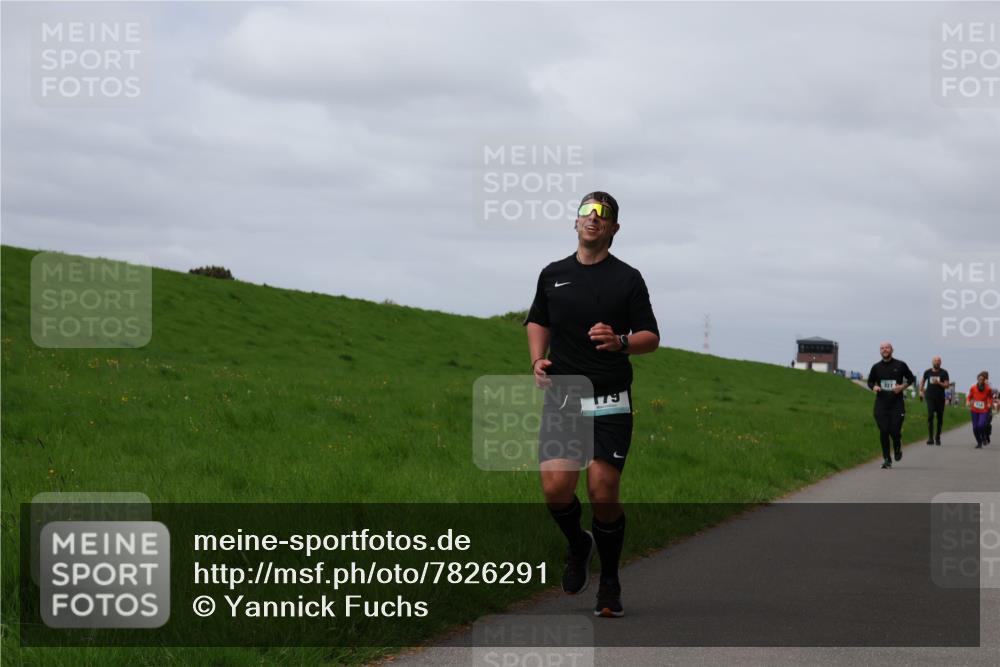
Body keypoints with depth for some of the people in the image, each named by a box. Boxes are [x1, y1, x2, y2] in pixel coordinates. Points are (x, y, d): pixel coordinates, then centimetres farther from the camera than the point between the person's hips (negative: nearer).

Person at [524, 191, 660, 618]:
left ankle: (609, 583, 12)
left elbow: (651, 337, 1)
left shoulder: (627, 279, 1)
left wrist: (620, 342, -20)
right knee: (556, 489, -11)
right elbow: (539, 322, 24)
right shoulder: (553, 274, 11)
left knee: (603, 495, -6)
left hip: (610, 403, -2)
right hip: (561, 396, 2)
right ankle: (577, 545, 21)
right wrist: (538, 359, 5)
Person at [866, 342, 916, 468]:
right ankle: (886, 459, 4)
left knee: (895, 431, -7)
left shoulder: (900, 365, 1)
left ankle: (898, 448, 27)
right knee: (883, 432, -5)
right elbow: (870, 381, 18)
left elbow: (911, 378, 11)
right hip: (881, 404, 2)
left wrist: (902, 387, -7)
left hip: (897, 403, -2)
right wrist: (874, 387, -5)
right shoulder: (876, 367, 6)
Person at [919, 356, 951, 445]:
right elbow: (922, 381, 24)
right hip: (930, 397, 0)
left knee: (940, 418, 6)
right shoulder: (928, 372, 6)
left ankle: (937, 437, 22)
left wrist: (938, 383, -18)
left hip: (940, 398, 0)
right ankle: (930, 438, -17)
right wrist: (921, 391, 15)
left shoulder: (944, 373, 0)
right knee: (930, 416, -15)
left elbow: (947, 385, -3)